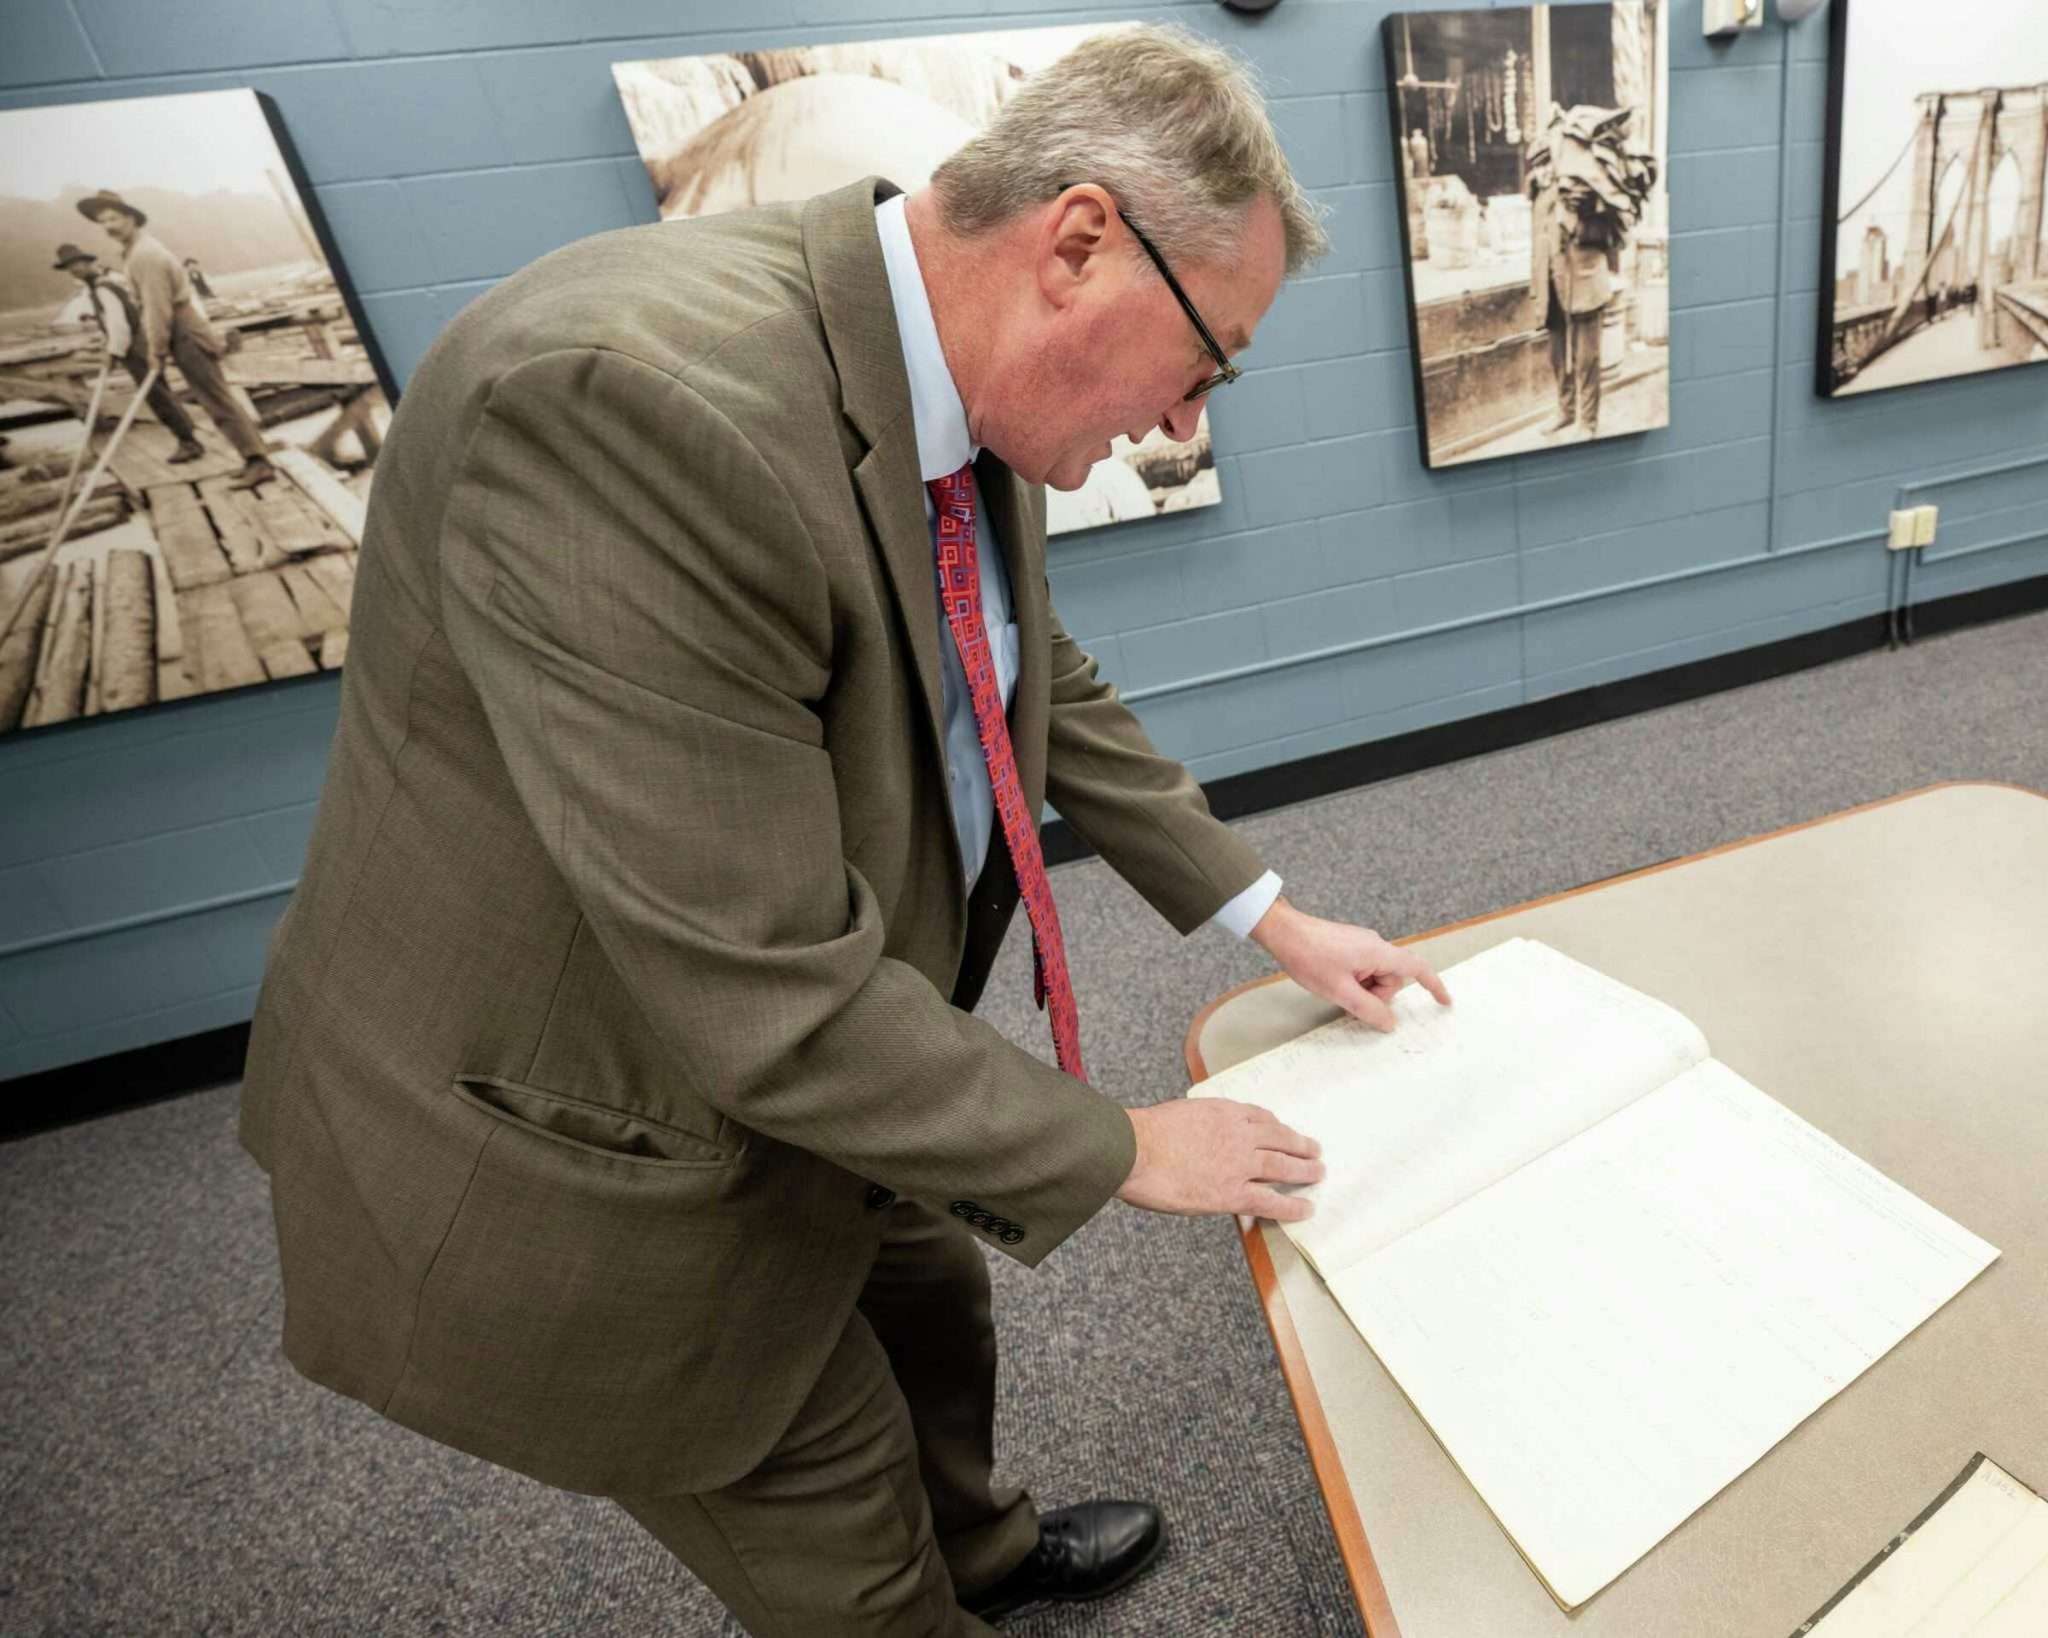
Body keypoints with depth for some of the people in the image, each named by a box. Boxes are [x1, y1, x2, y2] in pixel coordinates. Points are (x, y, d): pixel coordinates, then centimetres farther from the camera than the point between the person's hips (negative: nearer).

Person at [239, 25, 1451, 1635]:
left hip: (808, 1057, 8)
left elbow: (1047, 694, 7)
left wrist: (1270, 914, 7)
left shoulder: (963, 382, -6)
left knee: (931, 1310, 31)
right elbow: (770, 994, -33)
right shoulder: (635, 402, -35)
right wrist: (1123, 1150, -18)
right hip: (589, 1160, -8)